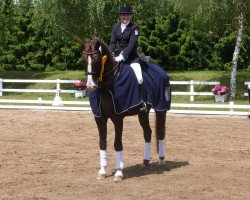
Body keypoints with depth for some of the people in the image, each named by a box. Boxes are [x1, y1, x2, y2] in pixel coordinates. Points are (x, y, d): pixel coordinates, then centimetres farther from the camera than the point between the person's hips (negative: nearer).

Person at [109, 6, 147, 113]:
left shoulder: (134, 28, -5)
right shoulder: (116, 27, 11)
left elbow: (132, 44, -15)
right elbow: (112, 42, 7)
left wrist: (123, 56, -27)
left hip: (131, 56, -5)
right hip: (118, 56, 5)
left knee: (139, 78, -23)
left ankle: (143, 103, -16)